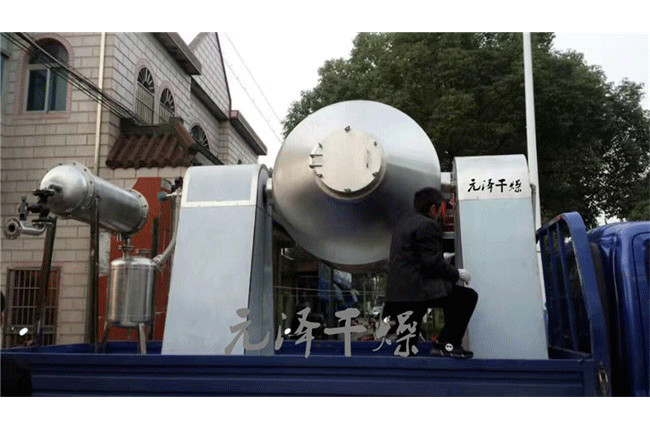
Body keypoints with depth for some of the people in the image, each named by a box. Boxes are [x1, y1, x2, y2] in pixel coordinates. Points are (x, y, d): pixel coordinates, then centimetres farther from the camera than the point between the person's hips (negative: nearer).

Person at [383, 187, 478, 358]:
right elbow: (432, 262, -16)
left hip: (398, 292, 10)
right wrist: (457, 273, -1)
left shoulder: (403, 222, 21)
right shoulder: (427, 225, -9)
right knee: (468, 297, -3)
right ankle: (446, 343, -3)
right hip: (418, 289, -10)